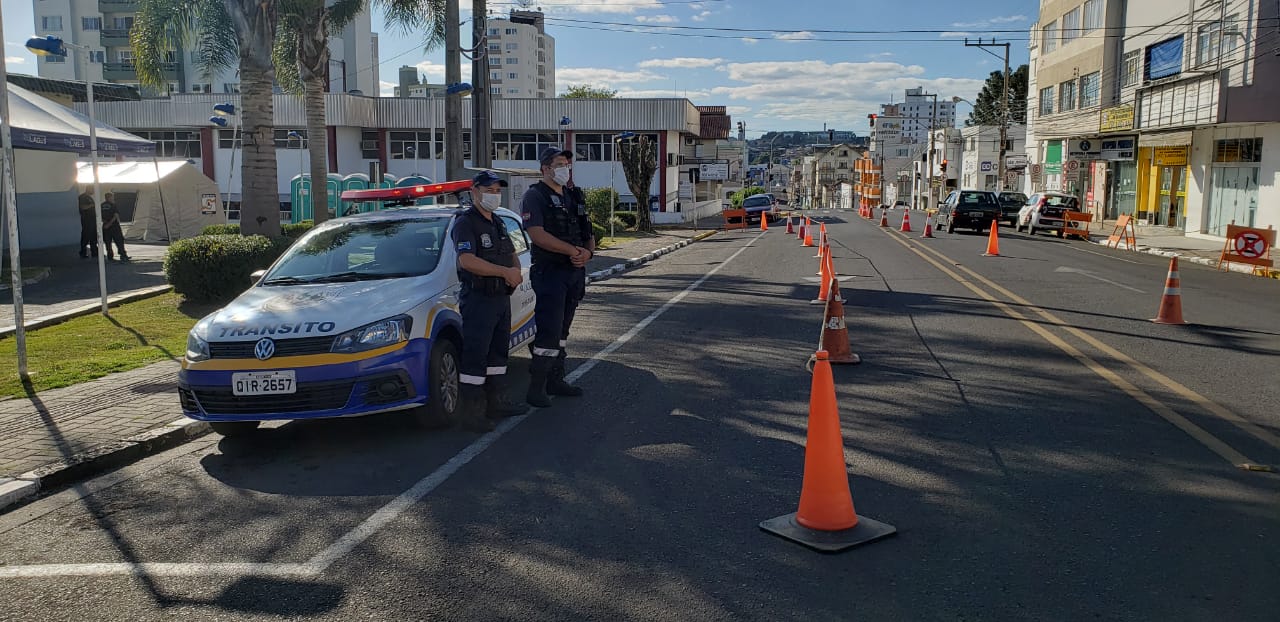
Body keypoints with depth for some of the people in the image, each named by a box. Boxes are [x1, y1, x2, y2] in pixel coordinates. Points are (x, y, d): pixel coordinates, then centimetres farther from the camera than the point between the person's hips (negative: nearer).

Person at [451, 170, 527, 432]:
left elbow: (512, 253, 23)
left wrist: (516, 270, -1)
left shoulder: (498, 222, 18)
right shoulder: (466, 223, -11)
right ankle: (473, 413, -6)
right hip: (478, 299, -9)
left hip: (502, 297, 9)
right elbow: (467, 261, -25)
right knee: (475, 357, -8)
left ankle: (497, 403, 26)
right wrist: (505, 272, -22)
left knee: (498, 352, 15)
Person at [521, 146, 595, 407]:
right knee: (548, 331, -11)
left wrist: (587, 252, -6)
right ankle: (536, 388, -5)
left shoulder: (574, 197, 17)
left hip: (575, 272, 8)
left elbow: (588, 233, 17)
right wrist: (573, 250, -18)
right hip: (550, 273, -8)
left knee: (562, 329, 14)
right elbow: (537, 234, -20)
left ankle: (556, 381, 23)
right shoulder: (535, 196, -7)